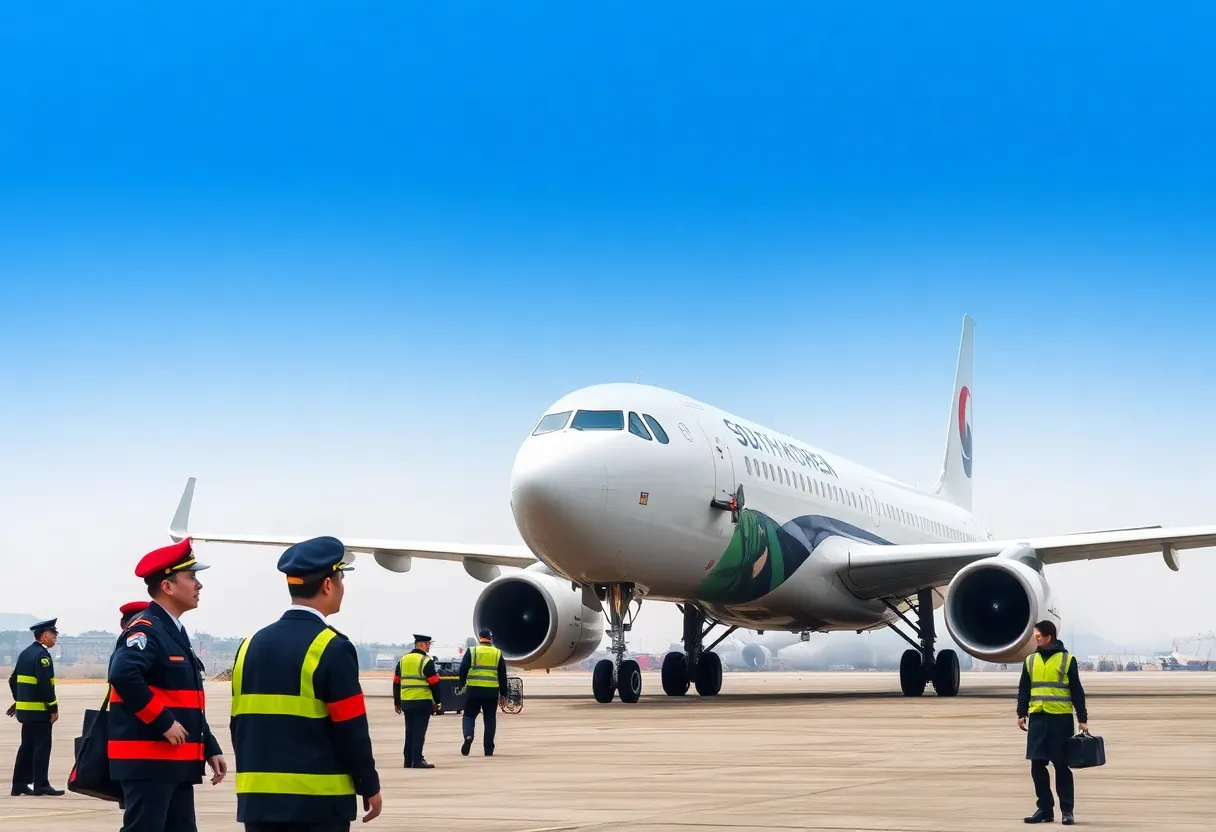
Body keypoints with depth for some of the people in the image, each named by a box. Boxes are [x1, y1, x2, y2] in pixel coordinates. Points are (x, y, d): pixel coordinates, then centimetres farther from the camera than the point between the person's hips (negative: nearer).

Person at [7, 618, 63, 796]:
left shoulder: (25, 653, 15)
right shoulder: (42, 654, -15)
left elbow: (13, 679, 19)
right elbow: (45, 684, -21)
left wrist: (18, 700, 25)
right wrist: (53, 708, -18)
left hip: (25, 708, 9)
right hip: (39, 710, -9)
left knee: (27, 746, 13)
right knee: (42, 746, -6)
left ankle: (19, 784, 15)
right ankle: (41, 785, -6)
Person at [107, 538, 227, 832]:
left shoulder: (176, 633, 18)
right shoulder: (145, 630, -13)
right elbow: (123, 675, -32)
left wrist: (211, 748, 16)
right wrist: (164, 723, -26)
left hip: (176, 763, 10)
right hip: (147, 762, -10)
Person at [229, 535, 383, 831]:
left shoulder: (252, 644, 9)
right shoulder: (332, 648, -11)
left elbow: (240, 724, 13)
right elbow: (351, 731, -11)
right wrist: (370, 787, 1)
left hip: (259, 799, 6)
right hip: (318, 800, -6)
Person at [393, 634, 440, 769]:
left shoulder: (403, 660, 11)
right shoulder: (426, 661, -8)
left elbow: (396, 682, 14)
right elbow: (434, 683, -9)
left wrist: (397, 702, 20)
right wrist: (437, 701, 0)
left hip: (406, 702, 6)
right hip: (423, 702, -6)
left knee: (410, 731, 12)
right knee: (419, 731, -5)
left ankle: (408, 760, 14)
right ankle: (417, 760, -8)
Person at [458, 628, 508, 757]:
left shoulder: (471, 651, 0)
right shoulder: (497, 653, 7)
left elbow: (463, 670, 0)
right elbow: (503, 676, 9)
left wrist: (462, 684, 18)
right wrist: (503, 694, 15)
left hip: (474, 689, -1)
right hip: (492, 691, 1)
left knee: (469, 715, 10)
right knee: (490, 719, 9)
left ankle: (468, 736, -18)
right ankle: (488, 749, 8)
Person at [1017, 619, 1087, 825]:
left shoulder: (1067, 660, -1)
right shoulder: (1031, 660, 10)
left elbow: (1077, 691, 0)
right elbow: (1024, 690, 13)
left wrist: (1082, 719, -3)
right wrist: (1022, 714, 3)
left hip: (1061, 719, -4)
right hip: (1037, 718, 4)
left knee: (1061, 766, 0)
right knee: (1037, 765, 0)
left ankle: (1067, 810, 7)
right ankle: (1045, 809, 9)